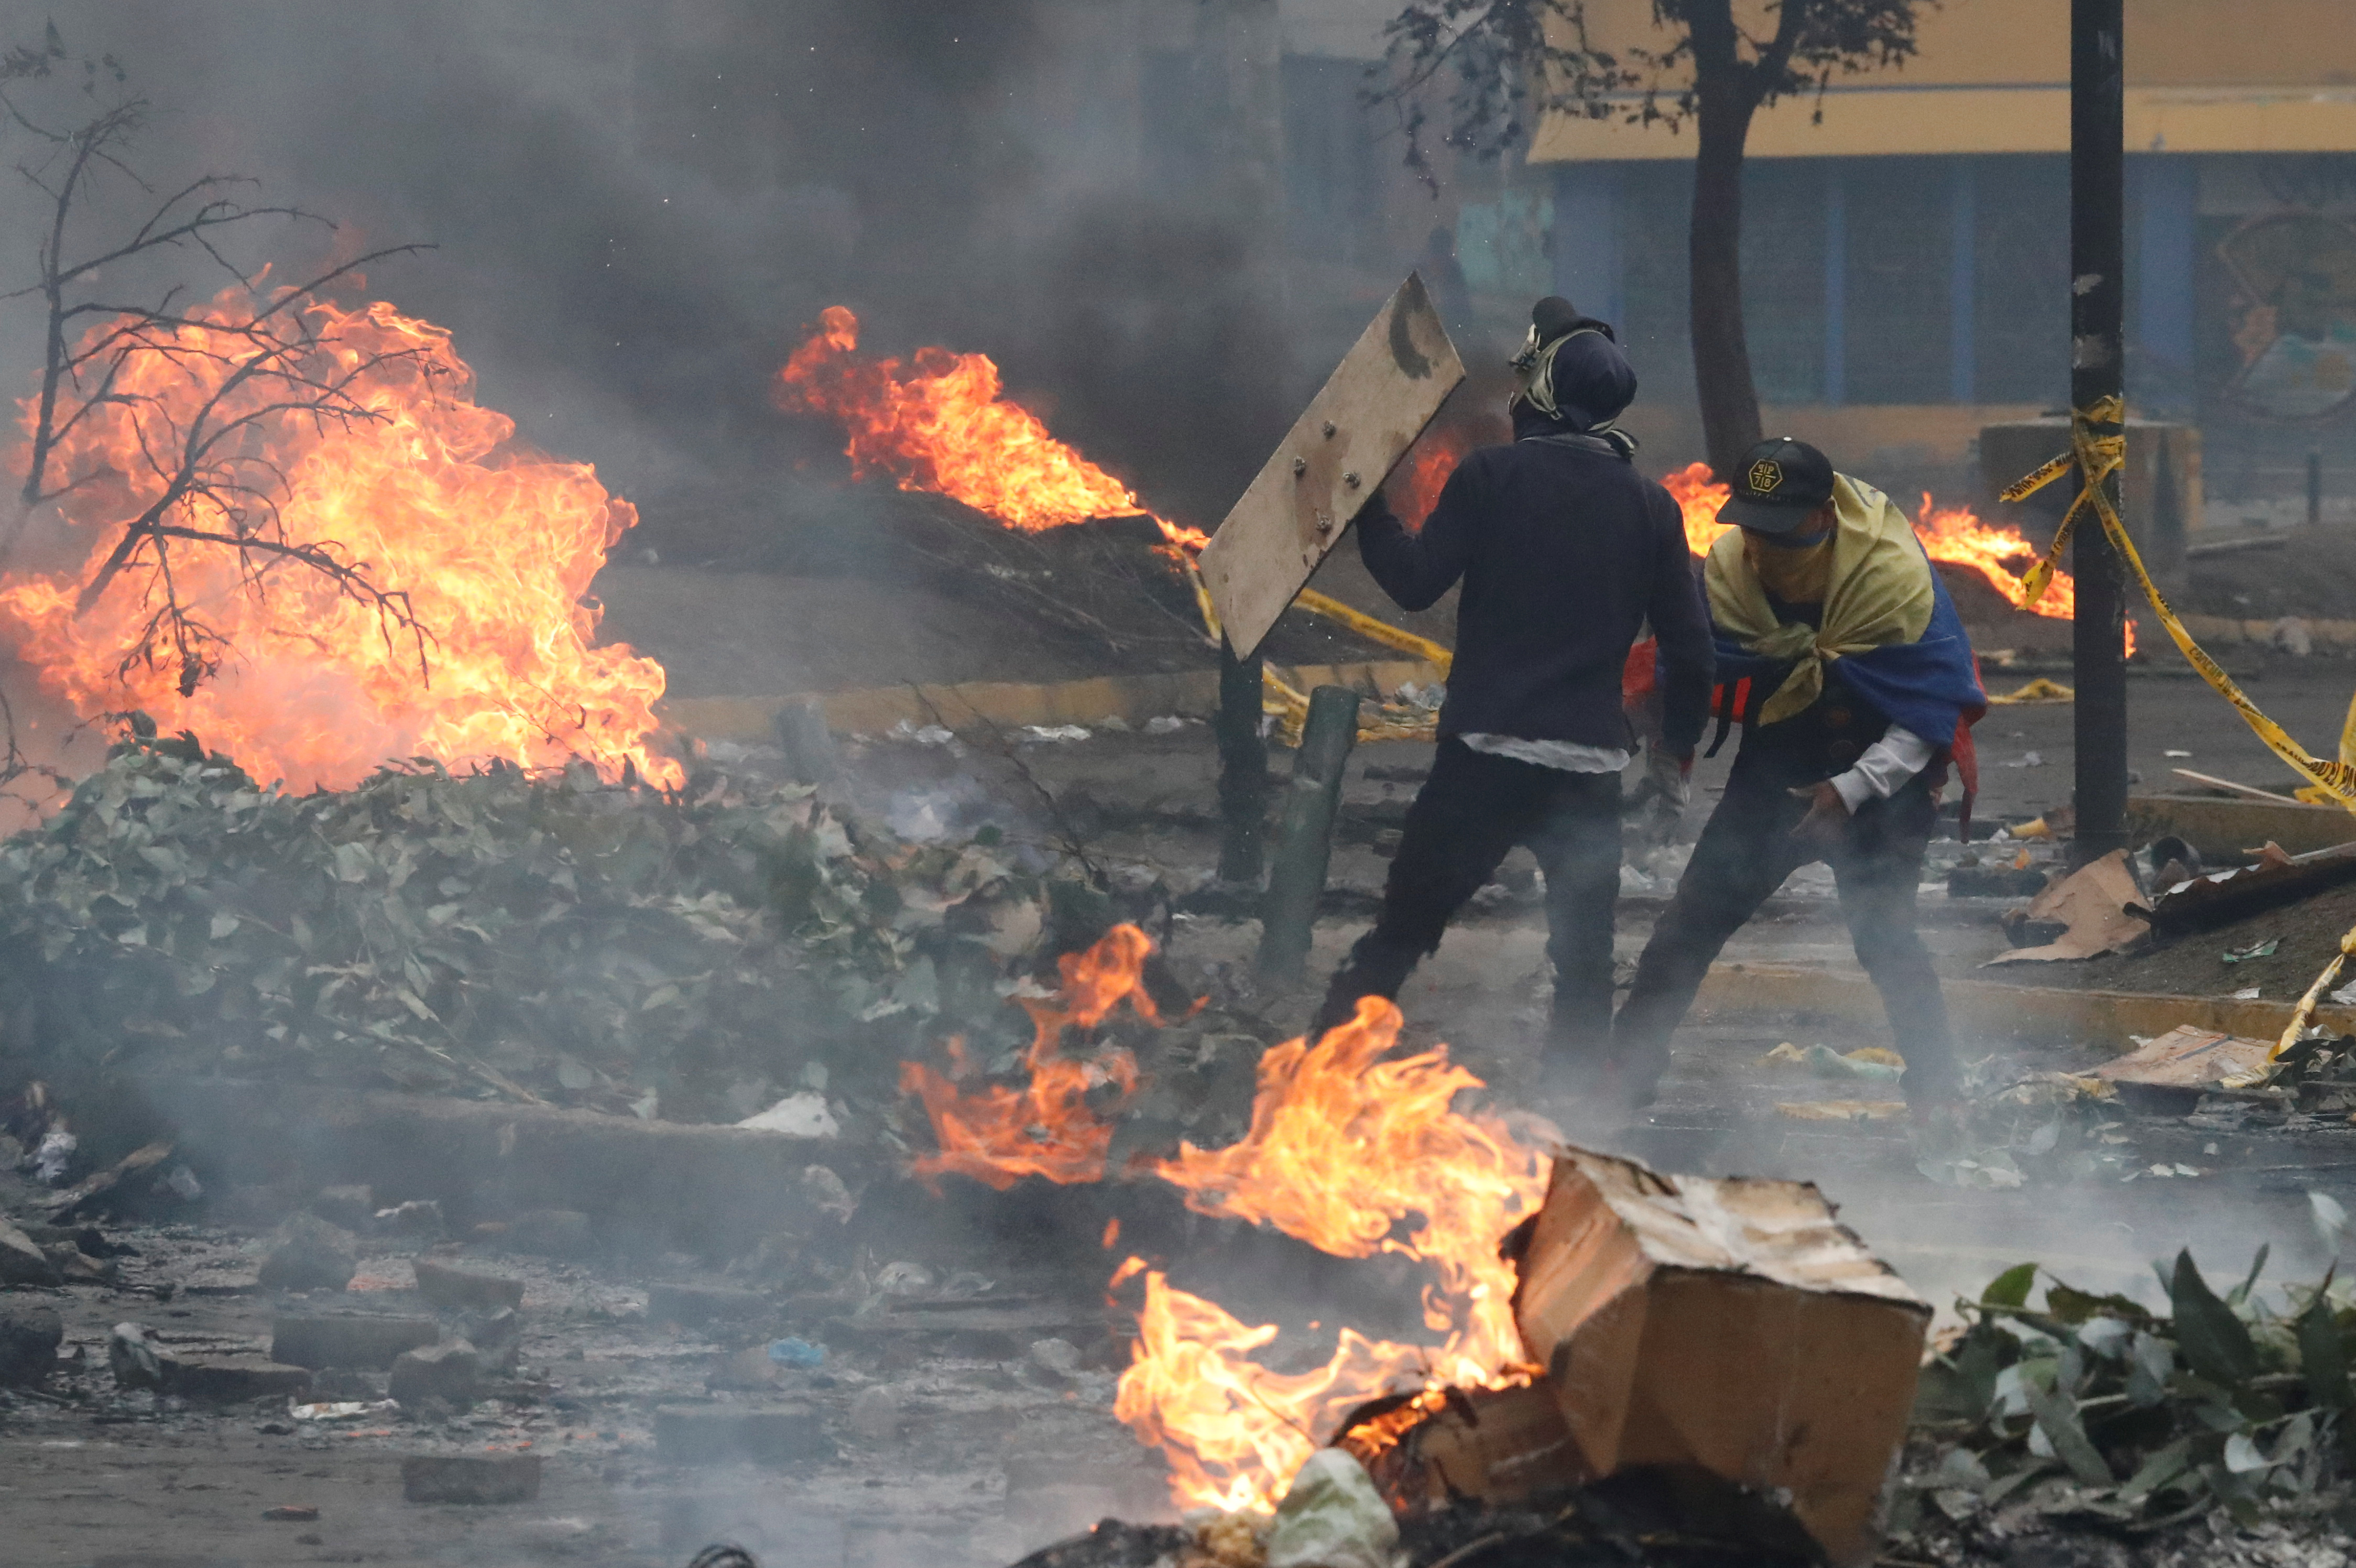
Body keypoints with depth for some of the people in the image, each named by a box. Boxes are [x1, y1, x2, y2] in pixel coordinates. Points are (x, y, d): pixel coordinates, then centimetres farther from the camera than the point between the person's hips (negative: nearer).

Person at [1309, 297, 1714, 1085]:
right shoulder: (1650, 507, 6)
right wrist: (1678, 745, 21)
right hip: (1589, 765, 2)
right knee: (1583, 967, 8)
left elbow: (1415, 581, -5)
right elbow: (1688, 645, 8)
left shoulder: (1490, 477, -4)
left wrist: (1367, 508, 8)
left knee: (1398, 935, 6)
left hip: (1483, 754, -2)